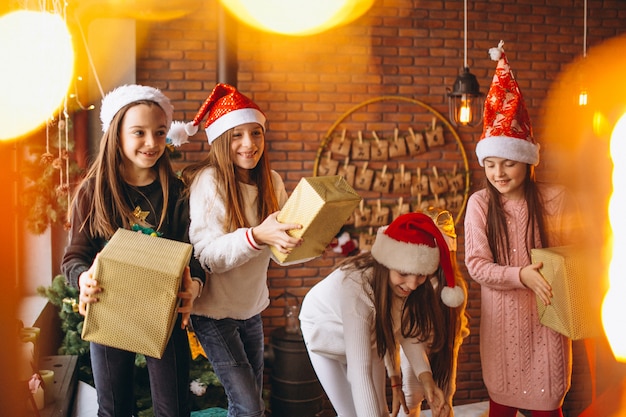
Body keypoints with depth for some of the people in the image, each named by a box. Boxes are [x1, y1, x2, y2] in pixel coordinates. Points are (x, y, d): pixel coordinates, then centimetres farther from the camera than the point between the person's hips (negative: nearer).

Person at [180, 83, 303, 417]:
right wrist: (256, 236, -42)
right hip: (214, 311, -6)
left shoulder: (271, 182, -2)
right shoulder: (208, 182, -19)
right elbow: (206, 255, -26)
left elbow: (287, 246, -1)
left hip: (252, 307, 6)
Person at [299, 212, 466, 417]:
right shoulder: (356, 289, -43)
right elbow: (360, 372, -46)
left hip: (368, 333, 5)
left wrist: (426, 379, -26)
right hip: (326, 332, -4)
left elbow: (409, 333, -11)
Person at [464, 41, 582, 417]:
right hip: (500, 316, 1)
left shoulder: (556, 199, -9)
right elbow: (476, 263, -10)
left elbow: (575, 252, 2)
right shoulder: (480, 203, -7)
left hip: (546, 315, -1)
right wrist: (521, 275, -24)